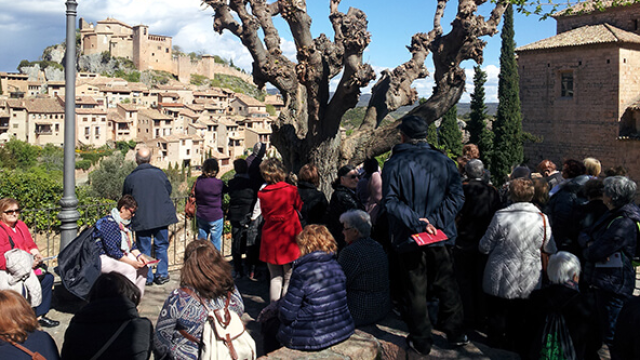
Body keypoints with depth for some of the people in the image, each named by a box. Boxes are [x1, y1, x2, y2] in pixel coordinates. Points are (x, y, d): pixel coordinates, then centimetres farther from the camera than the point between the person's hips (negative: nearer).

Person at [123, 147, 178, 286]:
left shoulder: (130, 178, -6)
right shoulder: (160, 174, -3)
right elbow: (169, 191, 10)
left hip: (141, 219, -1)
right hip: (161, 217, 1)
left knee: (144, 249, 10)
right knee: (161, 247, 13)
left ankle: (147, 278, 14)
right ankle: (161, 275, 16)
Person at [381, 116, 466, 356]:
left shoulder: (393, 165, -8)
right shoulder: (444, 161, 0)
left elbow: (390, 201, -17)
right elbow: (456, 196, -7)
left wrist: (415, 221, -20)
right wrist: (435, 220, -12)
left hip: (409, 238, -2)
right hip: (441, 236, 2)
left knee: (415, 290, 9)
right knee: (446, 285, 17)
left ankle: (421, 341, 18)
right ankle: (455, 332, 27)